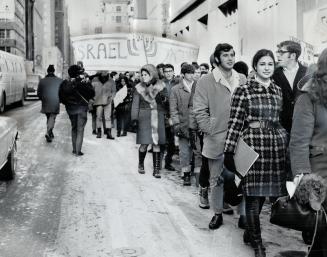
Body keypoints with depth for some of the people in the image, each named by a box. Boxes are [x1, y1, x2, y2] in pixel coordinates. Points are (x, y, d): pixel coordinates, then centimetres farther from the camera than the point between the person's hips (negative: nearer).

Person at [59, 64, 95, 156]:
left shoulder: (65, 83, -2)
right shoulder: (84, 82, -13)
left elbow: (60, 97, 1)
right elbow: (92, 94, -6)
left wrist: (67, 103, 12)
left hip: (70, 108, 4)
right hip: (81, 107, -3)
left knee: (74, 128, 17)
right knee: (80, 129, 1)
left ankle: (74, 149, 17)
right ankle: (78, 151, -3)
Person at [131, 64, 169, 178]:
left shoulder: (160, 86, 4)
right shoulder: (139, 88, 3)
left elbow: (167, 100, 7)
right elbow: (135, 104, 2)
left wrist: (163, 98, -16)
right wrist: (134, 118, -6)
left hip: (158, 117, 1)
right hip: (144, 117, -1)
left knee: (156, 143, 0)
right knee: (144, 143, -3)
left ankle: (156, 169, 5)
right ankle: (141, 164, 22)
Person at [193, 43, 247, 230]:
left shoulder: (242, 80, 7)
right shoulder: (206, 81, -4)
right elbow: (200, 110, -4)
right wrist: (210, 131, -9)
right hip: (216, 139, -2)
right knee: (216, 178, 9)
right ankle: (218, 213, 23)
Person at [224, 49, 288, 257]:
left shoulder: (278, 90, 13)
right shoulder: (243, 91, -4)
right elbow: (235, 123, -7)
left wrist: (286, 140, 19)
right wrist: (229, 151, -10)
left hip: (277, 146, 5)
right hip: (253, 145, -5)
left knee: (272, 191, 10)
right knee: (254, 194, -1)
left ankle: (251, 231, 29)